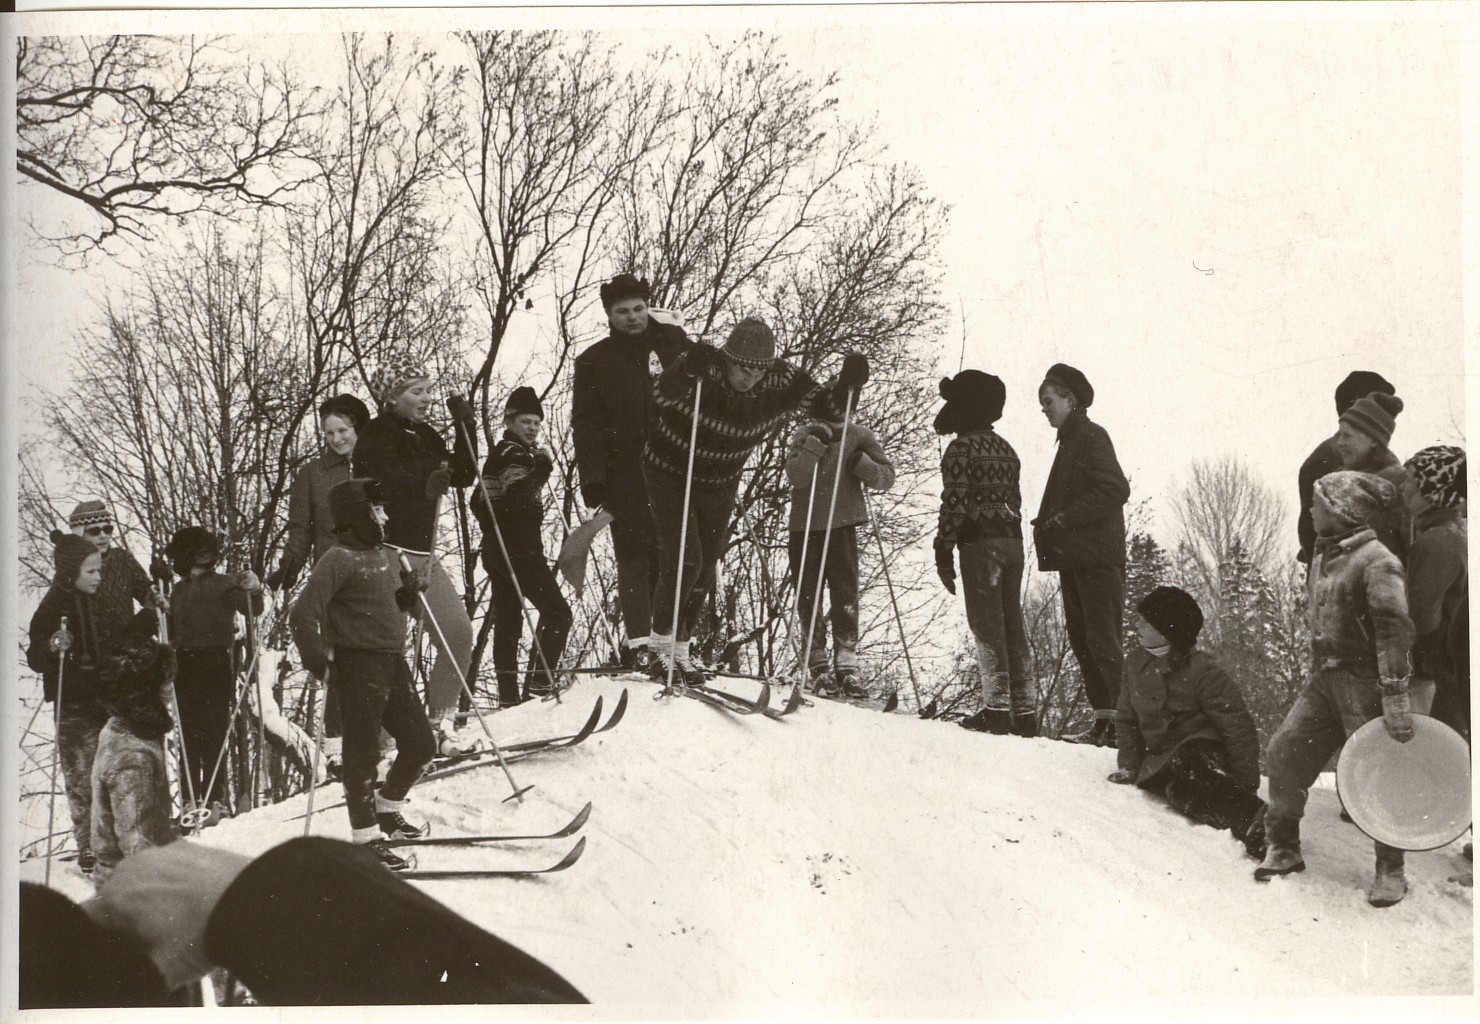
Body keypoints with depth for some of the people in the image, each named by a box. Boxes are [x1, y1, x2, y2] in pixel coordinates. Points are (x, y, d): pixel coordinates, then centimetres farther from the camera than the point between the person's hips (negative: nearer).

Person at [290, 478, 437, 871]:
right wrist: (318, 662, -19)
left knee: (421, 744, 13)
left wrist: (409, 591, 4)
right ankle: (366, 838, 4)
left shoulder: (384, 555, 14)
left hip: (394, 662, 8)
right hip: (358, 665, -8)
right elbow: (303, 614, -17)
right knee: (364, 753, -3)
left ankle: (387, 812, 32)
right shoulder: (339, 560, -12)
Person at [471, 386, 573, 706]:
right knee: (557, 613, -10)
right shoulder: (513, 455, -10)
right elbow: (516, 497, -27)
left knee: (507, 620, 8)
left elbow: (478, 502, 24)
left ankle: (508, 694, 9)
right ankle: (538, 682, -16)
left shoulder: (499, 453, 20)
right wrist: (539, 472, -33)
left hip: (498, 549, 10)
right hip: (520, 550, -10)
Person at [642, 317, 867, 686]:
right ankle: (663, 642, 5)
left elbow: (828, 408, -11)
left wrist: (847, 384, -32)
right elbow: (664, 394, -48)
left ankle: (678, 652, 24)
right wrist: (688, 372, -68)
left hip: (720, 483, 5)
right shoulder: (704, 369, -31)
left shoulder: (781, 383, -19)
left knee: (705, 570, 9)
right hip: (670, 472, -5)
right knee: (684, 561, -15)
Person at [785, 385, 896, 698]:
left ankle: (846, 666, -5)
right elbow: (795, 477, -12)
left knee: (846, 596, -7)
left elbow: (887, 477, 4)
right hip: (805, 528, 0)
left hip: (842, 527, 0)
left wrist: (862, 464, -14)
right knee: (807, 598, 0)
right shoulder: (805, 434, 2)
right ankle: (818, 667, 6)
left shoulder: (859, 435, 5)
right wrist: (816, 444, -21)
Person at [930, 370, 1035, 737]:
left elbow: (955, 503, -13)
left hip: (980, 542, -7)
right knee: (1012, 624, 8)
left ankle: (997, 707, -10)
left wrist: (943, 552, -10)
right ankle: (1025, 710, 8)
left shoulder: (961, 449, -8)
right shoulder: (1006, 449, 17)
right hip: (1013, 541, 8)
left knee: (986, 625, -6)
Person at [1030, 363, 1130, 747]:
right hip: (1074, 558, 10)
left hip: (1097, 557, -10)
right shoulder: (1069, 441, 20)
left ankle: (1124, 718, -14)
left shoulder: (1090, 436, -7)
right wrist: (1046, 525, 7)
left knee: (1102, 640, -13)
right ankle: (1104, 719, 10)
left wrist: (1063, 518, -17)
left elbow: (1116, 491, -17)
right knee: (1081, 639, 8)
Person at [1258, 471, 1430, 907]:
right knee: (1287, 749, 3)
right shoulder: (1323, 554, 10)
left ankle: (1391, 871, 10)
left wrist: (1396, 697, -27)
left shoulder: (1377, 562, -18)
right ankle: (1283, 847, 17)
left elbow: (1395, 630, -23)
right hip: (1325, 676, 8)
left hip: (1364, 681, -8)